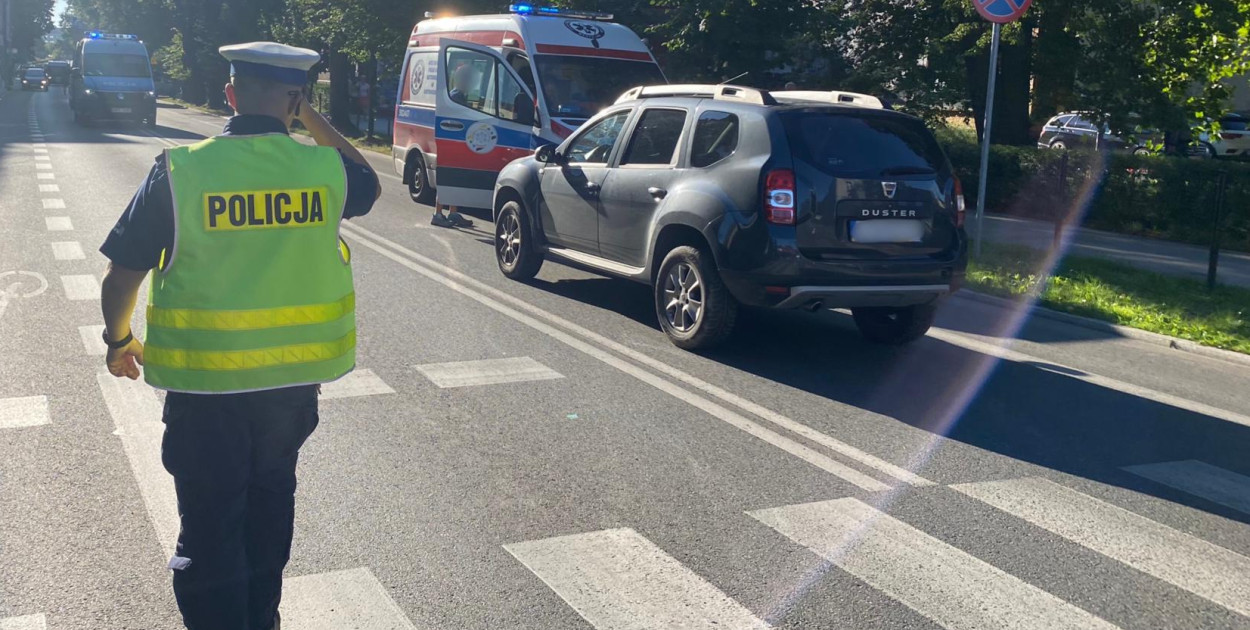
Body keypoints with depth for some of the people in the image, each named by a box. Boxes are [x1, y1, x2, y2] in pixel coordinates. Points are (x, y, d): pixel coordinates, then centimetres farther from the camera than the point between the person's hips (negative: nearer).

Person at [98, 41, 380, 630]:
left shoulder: (179, 171, -13)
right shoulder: (323, 167, -7)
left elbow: (122, 276, -7)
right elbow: (368, 183, 18)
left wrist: (119, 341, 12)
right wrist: (311, 118, 12)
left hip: (205, 382, -3)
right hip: (295, 376, 3)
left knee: (210, 522, 8)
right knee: (269, 495, 24)